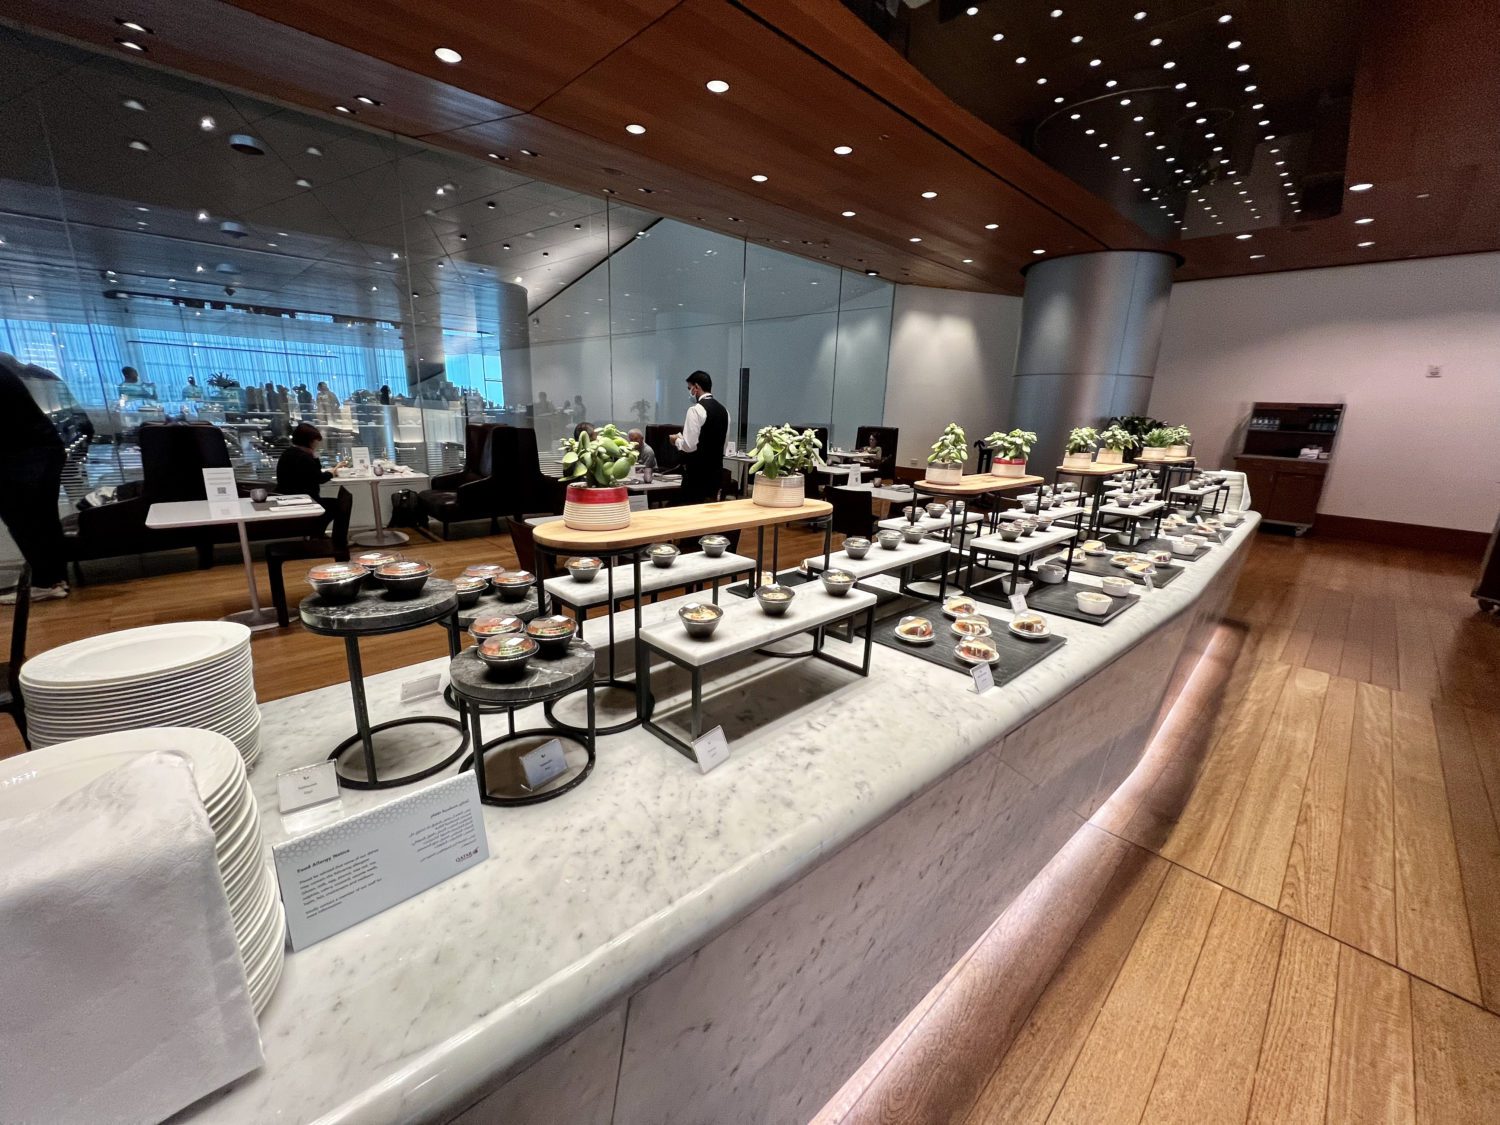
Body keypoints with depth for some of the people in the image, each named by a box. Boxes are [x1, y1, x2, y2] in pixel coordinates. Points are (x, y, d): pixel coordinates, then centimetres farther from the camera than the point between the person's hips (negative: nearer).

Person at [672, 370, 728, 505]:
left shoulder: (696, 409, -14)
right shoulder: (723, 410, 10)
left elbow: (689, 445, -20)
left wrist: (677, 440, 2)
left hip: (698, 472, -8)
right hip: (716, 470, 8)